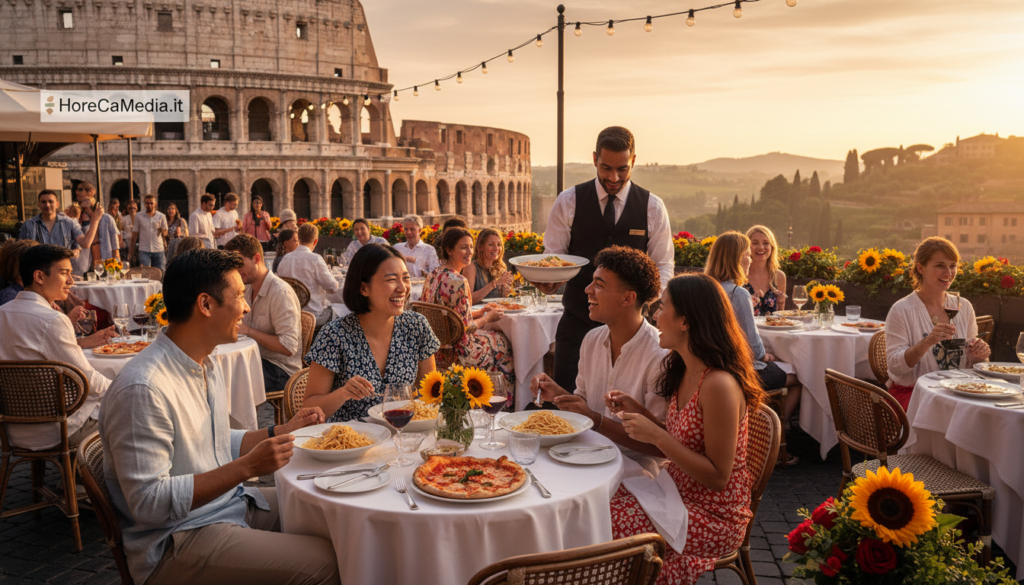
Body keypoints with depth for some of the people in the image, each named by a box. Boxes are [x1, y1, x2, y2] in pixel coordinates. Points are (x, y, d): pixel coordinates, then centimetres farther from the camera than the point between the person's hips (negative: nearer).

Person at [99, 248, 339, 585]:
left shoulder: (208, 367, 9)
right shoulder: (143, 388, -24)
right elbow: (148, 502, -25)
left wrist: (281, 432, 10)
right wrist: (247, 467, -28)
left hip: (230, 503, 10)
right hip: (174, 542, -10)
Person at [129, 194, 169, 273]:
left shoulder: (161, 216, 5)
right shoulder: (138, 216, 5)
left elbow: (165, 234, 8)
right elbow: (135, 234, 9)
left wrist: (162, 231, -16)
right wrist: (132, 249, 6)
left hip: (158, 250, 1)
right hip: (144, 250, -1)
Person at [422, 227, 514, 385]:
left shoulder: (433, 274, 2)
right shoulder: (458, 281, -26)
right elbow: (466, 326, -21)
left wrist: (480, 312, 12)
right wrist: (488, 317, -2)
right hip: (455, 350, -9)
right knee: (503, 342, 16)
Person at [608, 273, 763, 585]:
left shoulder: (719, 385, -25)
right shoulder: (685, 372, 3)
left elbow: (717, 477, -23)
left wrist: (657, 436, -25)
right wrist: (638, 411, 0)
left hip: (713, 517, -8)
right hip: (681, 494, 8)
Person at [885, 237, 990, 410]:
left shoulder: (964, 307, 10)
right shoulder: (901, 310, -8)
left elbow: (966, 363, 18)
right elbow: (894, 366, -14)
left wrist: (978, 355, -6)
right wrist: (927, 342, -27)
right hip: (910, 392, -5)